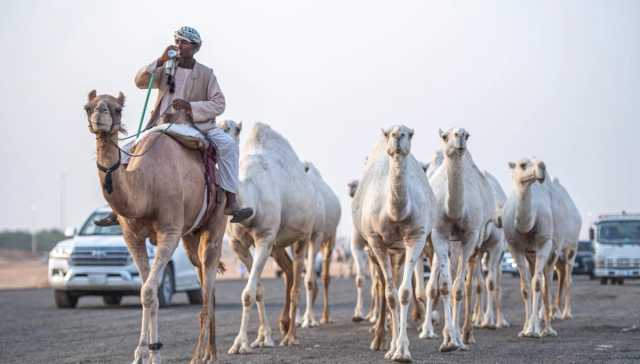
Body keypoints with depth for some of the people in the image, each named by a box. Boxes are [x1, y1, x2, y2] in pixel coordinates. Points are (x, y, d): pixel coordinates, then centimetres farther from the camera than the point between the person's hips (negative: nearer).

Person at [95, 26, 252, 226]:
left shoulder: (206, 74, 0)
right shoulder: (165, 69, 6)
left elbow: (218, 104, -6)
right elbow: (140, 81, -8)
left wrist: (190, 106, -20)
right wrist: (160, 61, -19)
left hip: (198, 125, -2)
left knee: (228, 144, -28)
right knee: (127, 152, -14)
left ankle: (231, 201, -28)